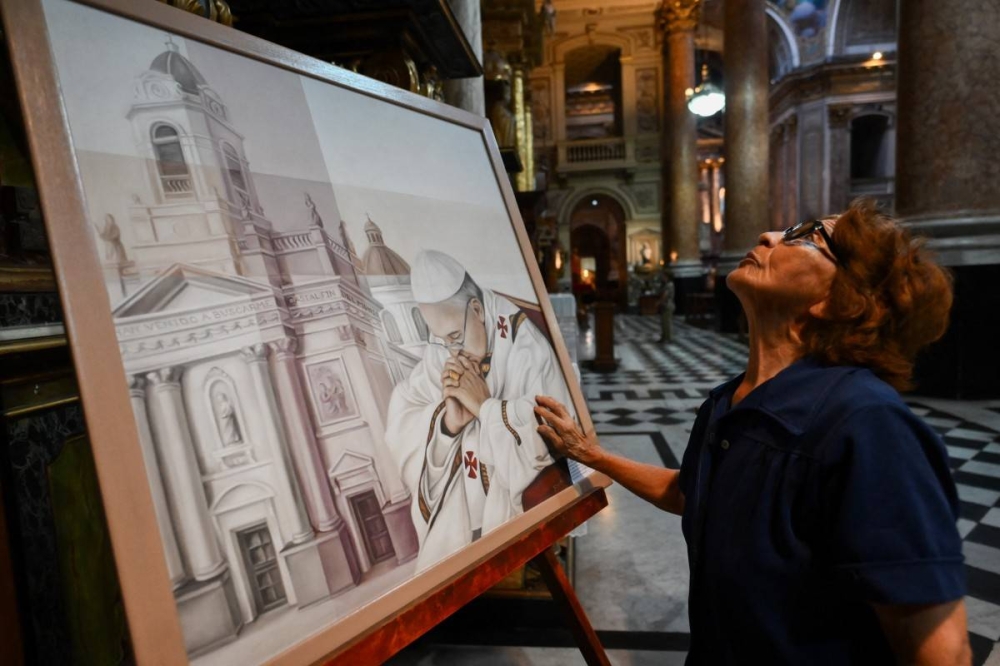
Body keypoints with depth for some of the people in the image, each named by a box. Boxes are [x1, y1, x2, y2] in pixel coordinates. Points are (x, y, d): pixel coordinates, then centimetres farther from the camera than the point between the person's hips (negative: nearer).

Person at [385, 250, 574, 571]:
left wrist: (485, 406, -23)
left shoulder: (527, 348, -19)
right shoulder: (438, 353, -4)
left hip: (521, 507, -3)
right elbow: (401, 429, -7)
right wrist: (447, 421, -24)